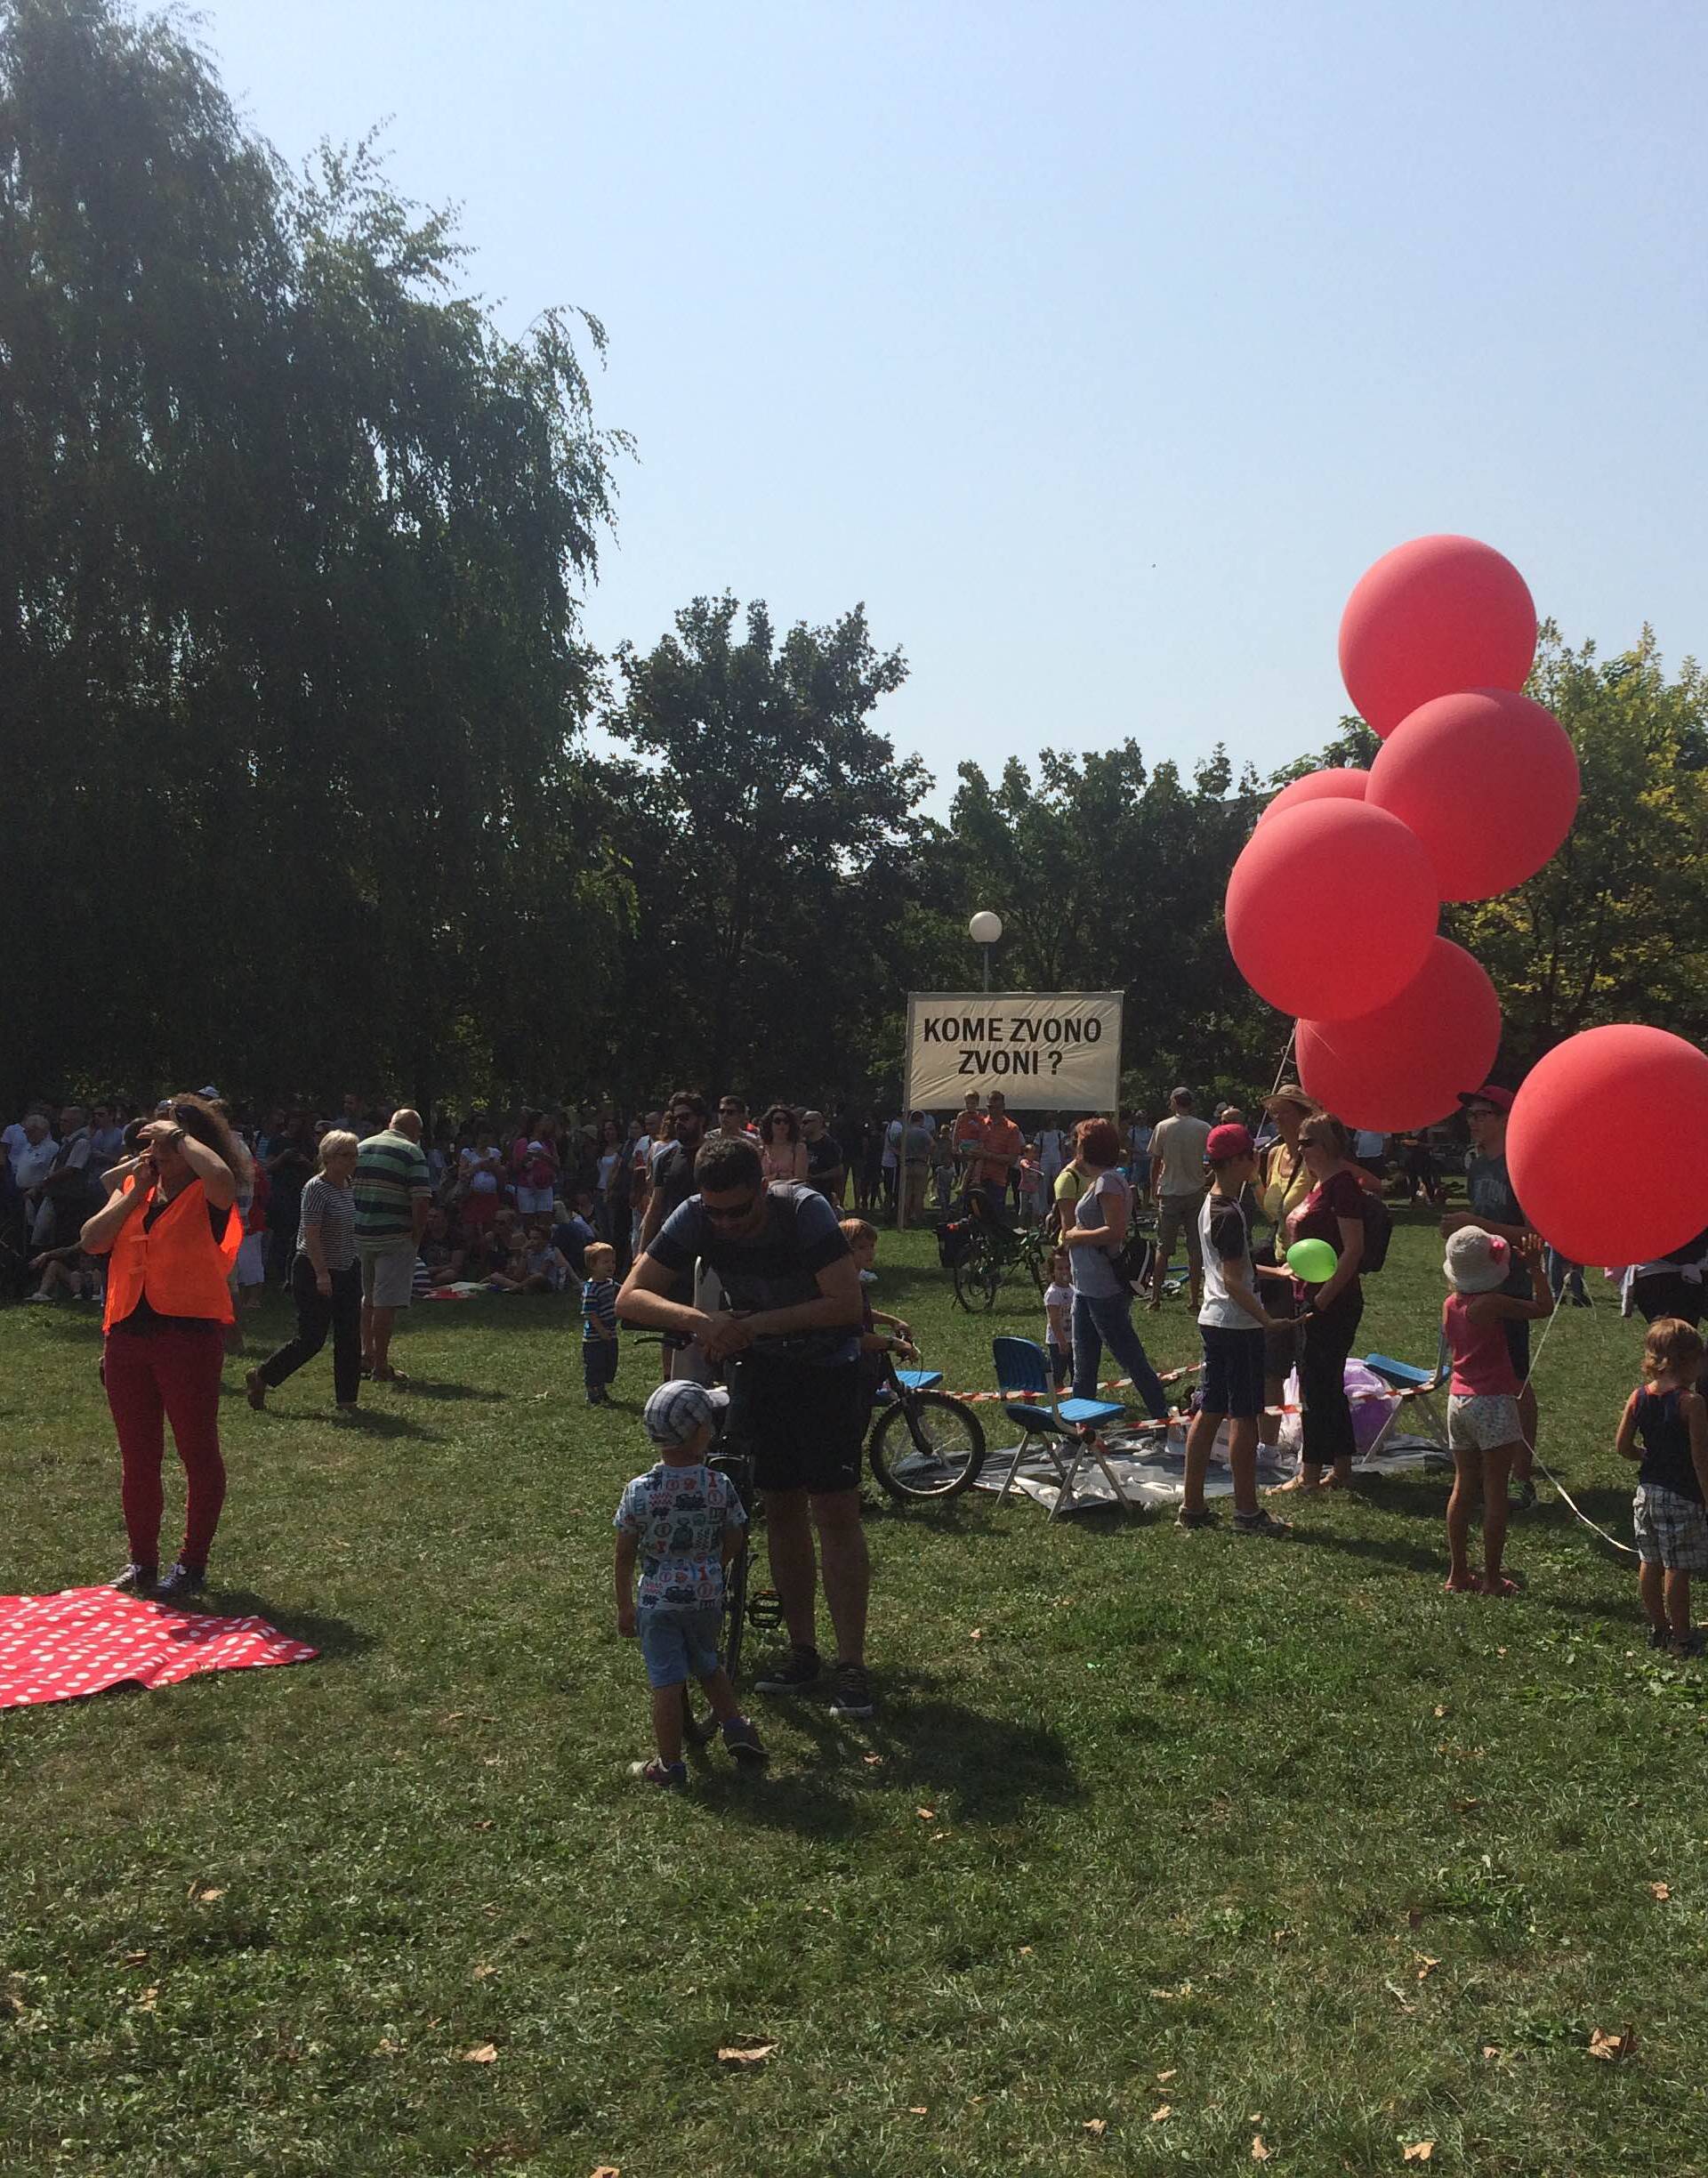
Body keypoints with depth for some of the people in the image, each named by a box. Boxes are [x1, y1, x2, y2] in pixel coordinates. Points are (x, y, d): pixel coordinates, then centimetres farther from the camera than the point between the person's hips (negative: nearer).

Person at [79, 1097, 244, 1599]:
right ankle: (143, 1561, 27)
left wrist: (179, 1136, -18)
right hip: (127, 1335, 6)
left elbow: (223, 1178, -31)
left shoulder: (206, 1197, -5)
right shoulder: (131, 1189, 12)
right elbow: (93, 1240, 0)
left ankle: (192, 1565, 13)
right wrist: (137, 1191, -5)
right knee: (136, 1458, 14)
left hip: (188, 1335, -6)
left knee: (198, 1452, 3)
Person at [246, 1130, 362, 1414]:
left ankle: (347, 1400, 12)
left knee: (349, 1338, 5)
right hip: (315, 1273, -8)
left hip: (347, 1271, 8)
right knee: (312, 1339, -5)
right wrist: (321, 1274, -26)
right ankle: (259, 1378, 14)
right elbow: (311, 1234, -22)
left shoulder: (348, 1186, 9)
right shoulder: (316, 1188, -16)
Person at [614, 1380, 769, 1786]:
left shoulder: (639, 1491, -14)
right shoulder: (721, 1486, -10)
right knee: (709, 1665, 27)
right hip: (707, 1597, 2)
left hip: (657, 1600, -2)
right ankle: (735, 1728, 23)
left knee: (666, 1681, 6)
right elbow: (732, 1545, 2)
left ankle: (669, 1765, 15)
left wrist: (625, 1607, 5)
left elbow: (624, 1557, -6)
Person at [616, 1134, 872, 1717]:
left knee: (835, 1511, -8)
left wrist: (754, 1324, -35)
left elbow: (846, 1303, -32)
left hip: (827, 1369, -4)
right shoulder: (694, 1219, -17)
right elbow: (631, 1298, -18)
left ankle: (851, 1664, -2)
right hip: (760, 1369, 4)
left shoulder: (805, 1210, -27)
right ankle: (802, 1651, 18)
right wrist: (700, 1320, -36)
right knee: (781, 1509, 7)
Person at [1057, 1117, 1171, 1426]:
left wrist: (1077, 1236, -14)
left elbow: (1115, 1231, -24)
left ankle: (1164, 1420, 4)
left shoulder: (1108, 1181, -16)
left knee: (1134, 1361, -3)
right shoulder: (1097, 1181, 14)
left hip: (1106, 1291, -11)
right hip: (1086, 1287, 11)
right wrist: (1072, 1234, 8)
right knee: (1083, 1370, 15)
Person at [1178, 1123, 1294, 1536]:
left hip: (1213, 1319, 10)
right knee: (1243, 1417, -1)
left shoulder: (1211, 1205, 11)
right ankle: (1247, 1512, 7)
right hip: (1237, 1324, -9)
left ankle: (1192, 1504, 16)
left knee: (1208, 1412, 12)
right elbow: (1233, 1281, -22)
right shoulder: (1230, 1215, -19)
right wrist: (1266, 1320, -22)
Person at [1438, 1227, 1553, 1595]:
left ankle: (1458, 1573, 16)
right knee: (1495, 1492, 1)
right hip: (1493, 1402, -7)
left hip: (1458, 1400, 7)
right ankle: (1492, 1578, 5)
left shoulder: (1450, 1304, 4)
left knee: (1463, 1487, 12)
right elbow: (1544, 1307, -8)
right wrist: (1535, 1267, 5)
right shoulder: (1491, 1304, -15)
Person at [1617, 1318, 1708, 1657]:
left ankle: (1658, 1628, 27)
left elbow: (1622, 1446, 4)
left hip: (1647, 1490, 6)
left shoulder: (1639, 1397, 0)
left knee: (1649, 1563, 14)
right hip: (1681, 1496, -6)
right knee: (1677, 1569, 3)